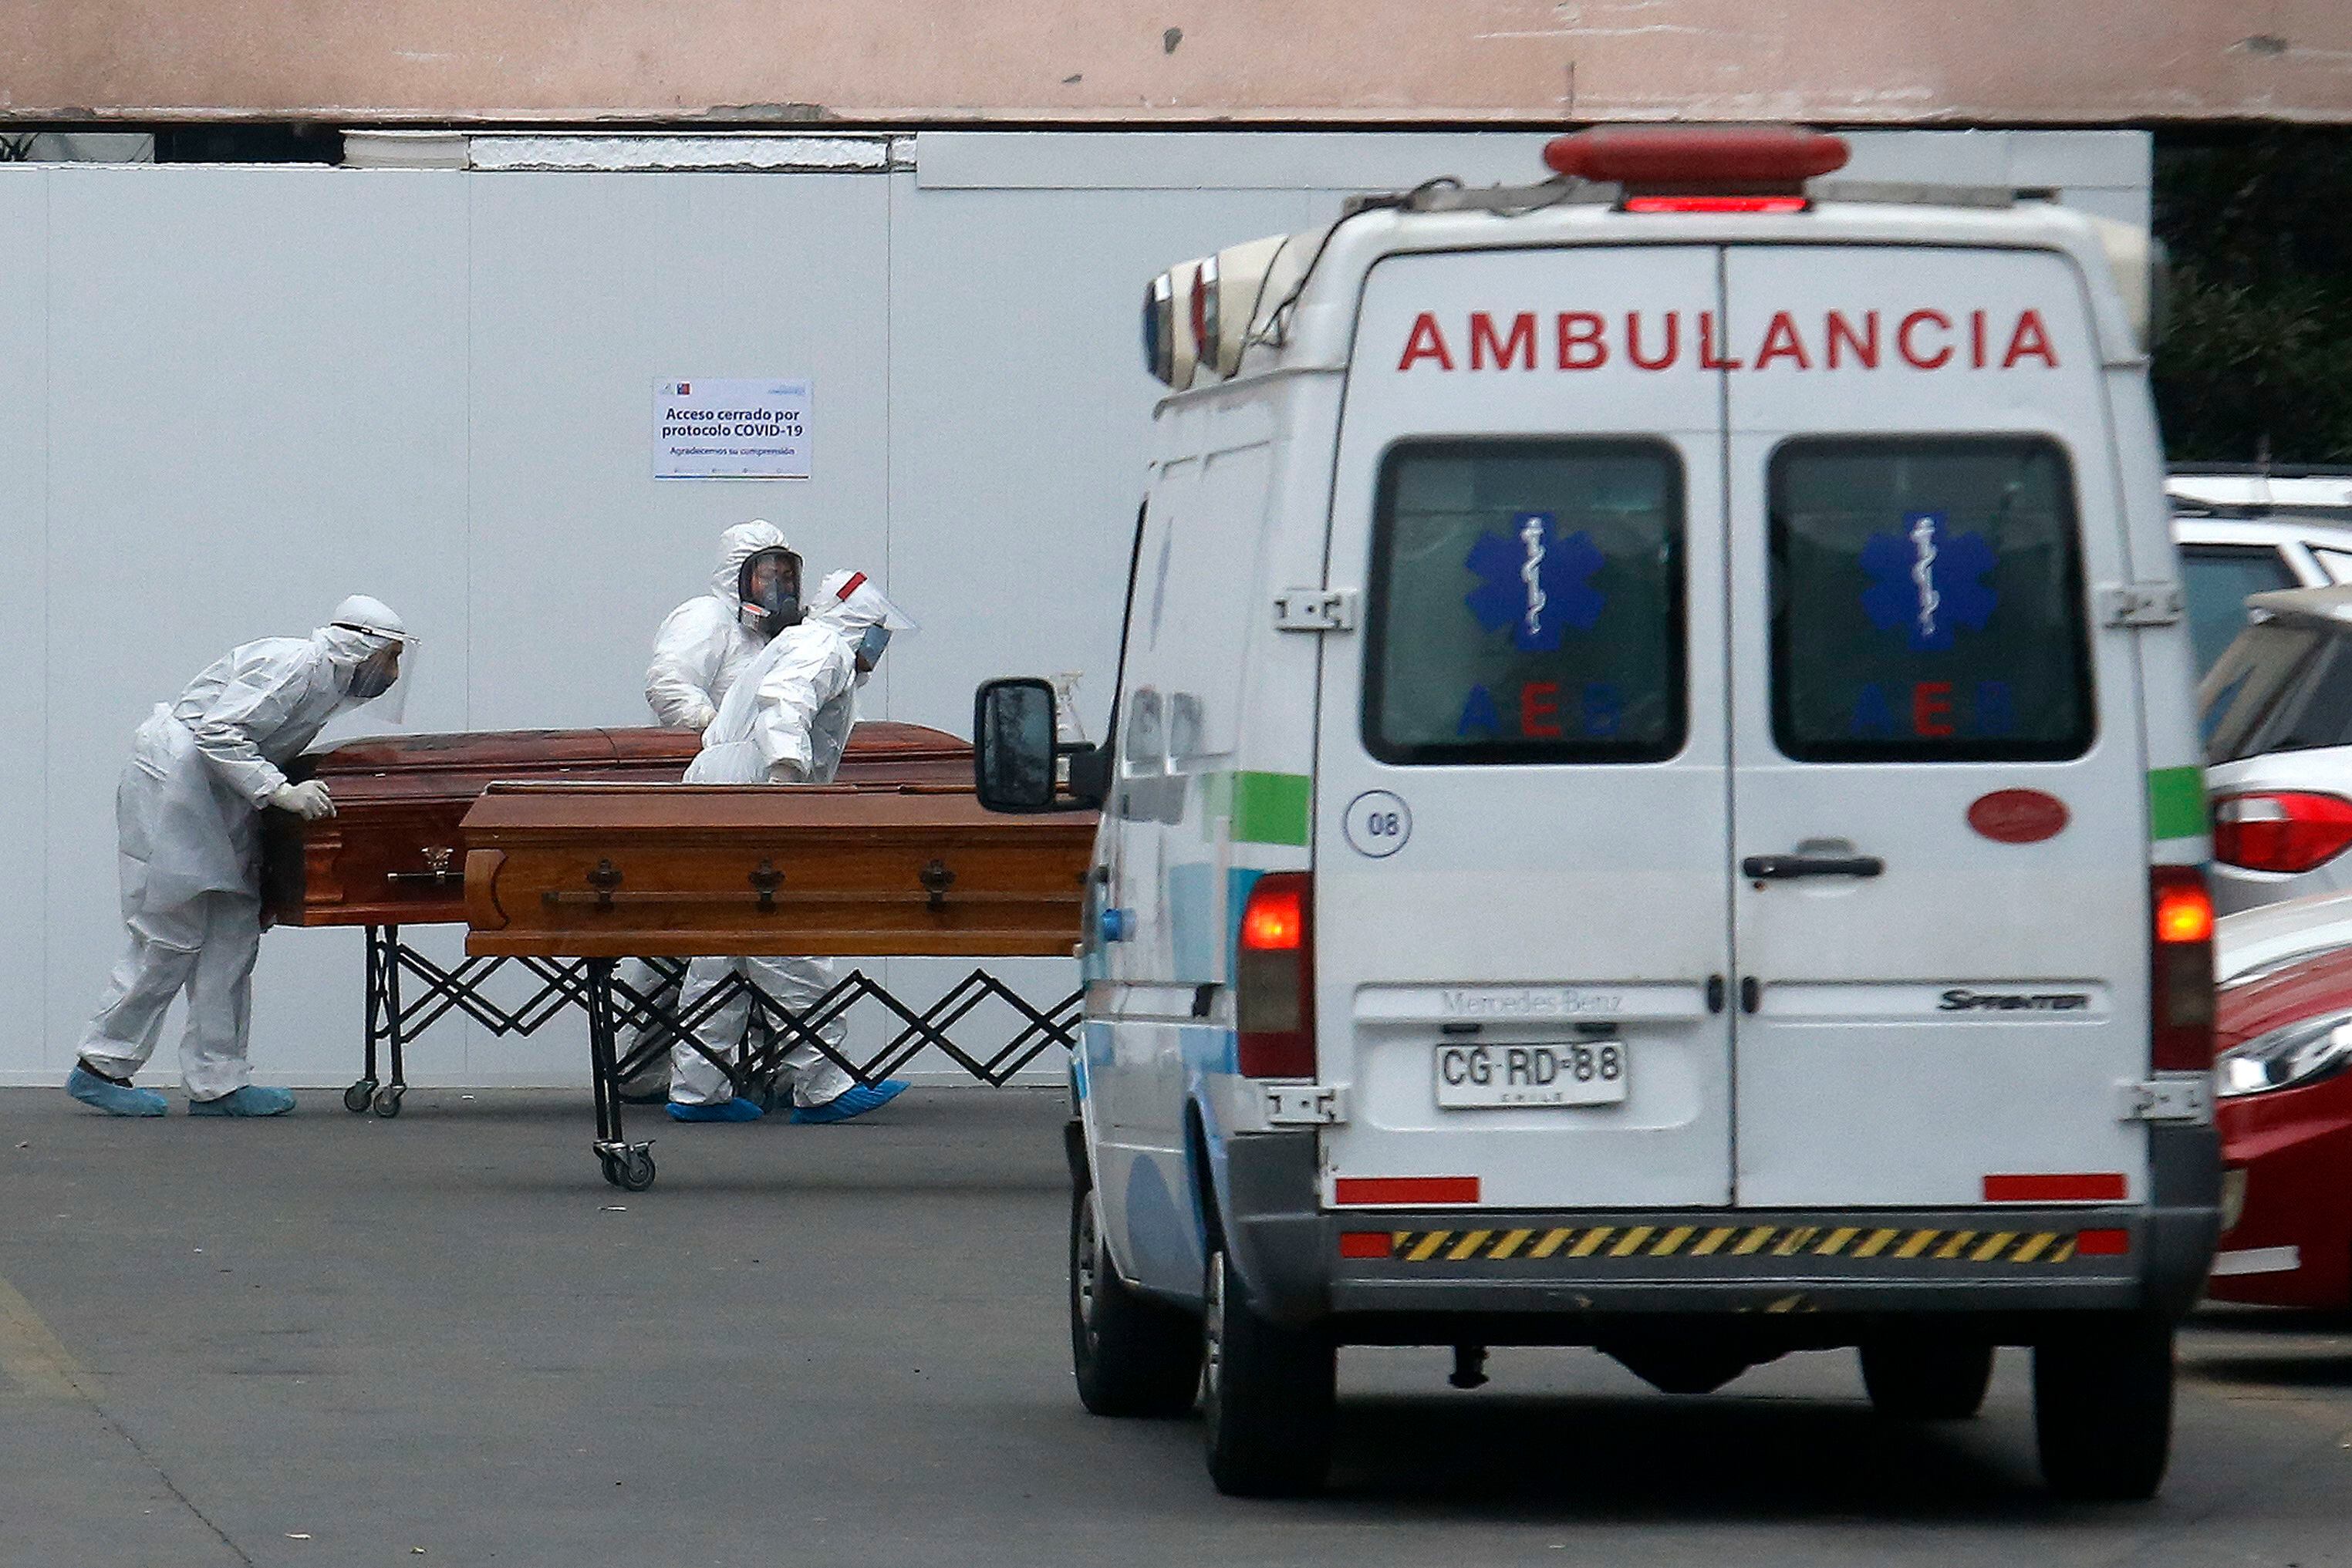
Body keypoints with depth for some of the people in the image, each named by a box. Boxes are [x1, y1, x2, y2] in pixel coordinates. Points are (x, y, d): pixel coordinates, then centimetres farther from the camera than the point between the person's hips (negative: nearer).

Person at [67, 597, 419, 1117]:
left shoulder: (324, 678, 15)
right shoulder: (292, 666, -16)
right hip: (172, 790, -11)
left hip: (220, 801, 11)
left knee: (232, 936, 7)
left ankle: (218, 1084, 8)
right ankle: (100, 1069, 1)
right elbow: (220, 732, -25)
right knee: (169, 938, -8)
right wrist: (280, 791, -27)